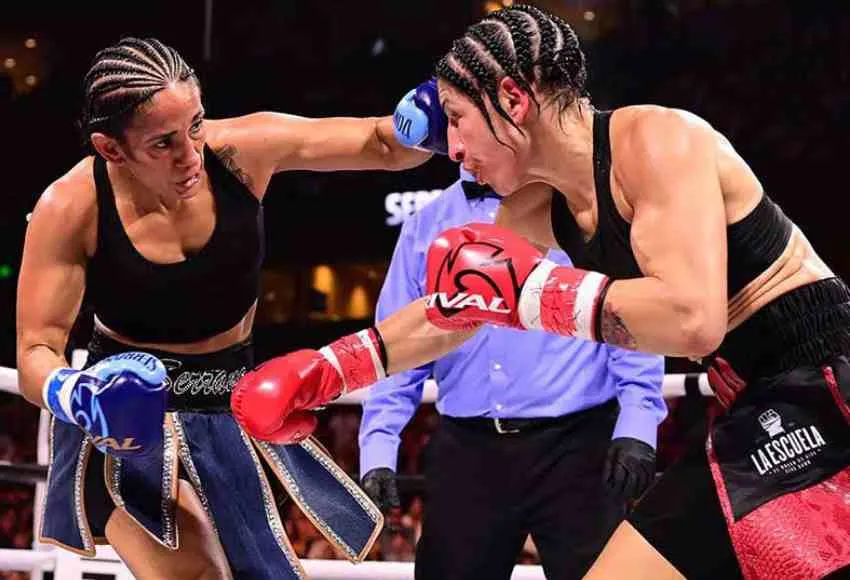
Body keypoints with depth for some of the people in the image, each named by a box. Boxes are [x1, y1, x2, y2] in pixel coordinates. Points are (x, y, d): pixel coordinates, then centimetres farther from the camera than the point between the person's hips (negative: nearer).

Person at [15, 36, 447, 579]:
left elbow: (382, 144, -6)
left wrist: (426, 119, -29)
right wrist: (77, 398, -39)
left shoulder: (243, 151, -14)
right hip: (130, 421, -4)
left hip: (232, 417, 4)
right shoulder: (71, 208, -20)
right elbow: (36, 352, -16)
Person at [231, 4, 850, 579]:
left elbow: (694, 320, -30)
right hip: (755, 413, 9)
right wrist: (322, 372, 20)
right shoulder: (535, 211, 9)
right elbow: (448, 311, 23)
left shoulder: (655, 138, -18)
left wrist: (524, 287, -22)